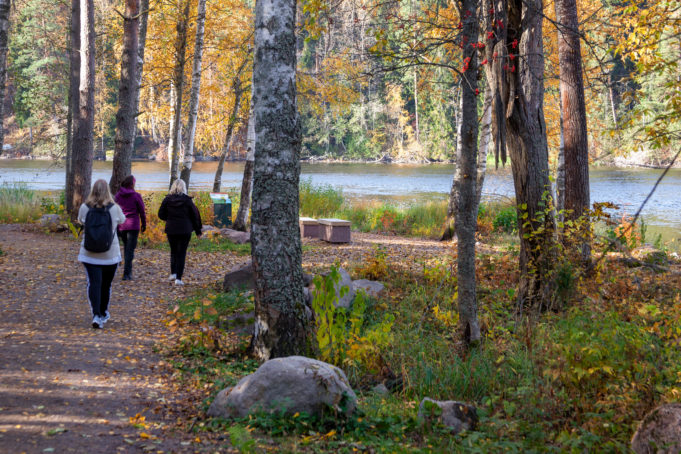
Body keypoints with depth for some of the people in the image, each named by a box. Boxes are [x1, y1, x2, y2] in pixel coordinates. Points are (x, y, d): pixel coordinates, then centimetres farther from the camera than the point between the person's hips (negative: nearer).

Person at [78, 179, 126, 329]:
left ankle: (96, 315, -19)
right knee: (106, 284, 15)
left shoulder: (85, 208, -6)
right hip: (110, 254, 0)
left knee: (94, 283, -4)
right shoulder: (115, 208, -9)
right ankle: (103, 313, 30)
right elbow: (122, 220, 11)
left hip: (89, 253, 0)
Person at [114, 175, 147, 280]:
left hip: (121, 225, 4)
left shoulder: (117, 196, 3)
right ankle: (127, 273, -6)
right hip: (133, 225, -4)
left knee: (126, 248, 18)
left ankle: (128, 271, 24)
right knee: (130, 249, -1)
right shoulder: (136, 196, -8)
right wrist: (144, 224, 10)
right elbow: (142, 211, -3)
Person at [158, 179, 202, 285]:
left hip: (171, 230, 2)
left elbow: (161, 215, -1)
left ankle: (173, 273, 12)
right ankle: (178, 278, -3)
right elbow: (195, 215, -1)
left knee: (173, 251, 20)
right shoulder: (187, 200, -6)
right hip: (185, 230, -2)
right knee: (181, 253, 2)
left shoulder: (167, 199, -3)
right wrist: (198, 230, 9)